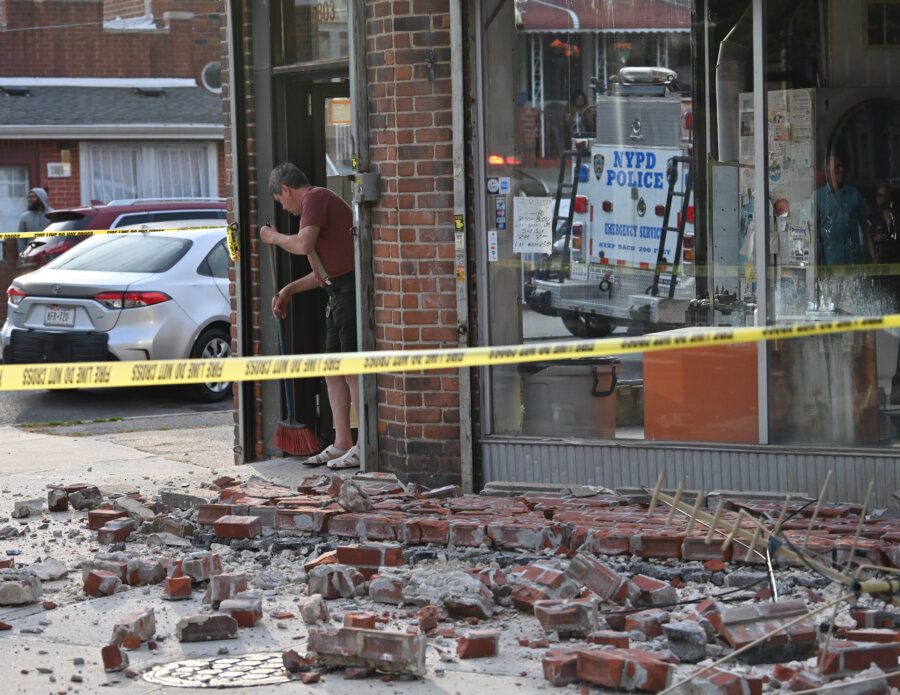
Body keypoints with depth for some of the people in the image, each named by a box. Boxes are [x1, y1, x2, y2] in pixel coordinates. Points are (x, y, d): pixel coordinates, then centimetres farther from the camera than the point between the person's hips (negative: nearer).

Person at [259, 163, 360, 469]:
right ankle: (342, 443, 12)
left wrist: (274, 237, -2)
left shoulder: (315, 198, -6)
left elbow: (304, 244, -20)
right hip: (340, 292, 11)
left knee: (352, 369, -10)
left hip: (351, 288, -11)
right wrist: (289, 289, 29)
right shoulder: (320, 201, 25)